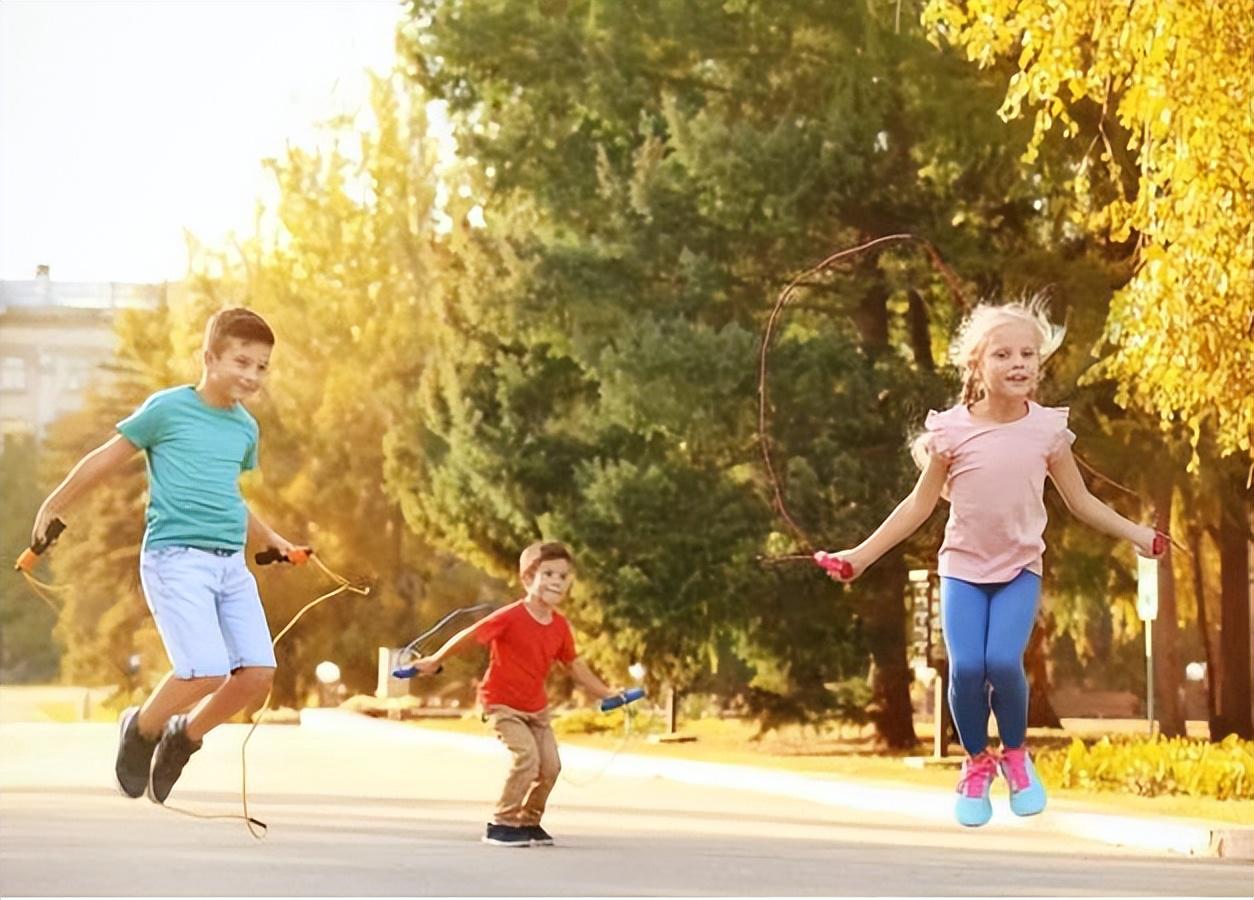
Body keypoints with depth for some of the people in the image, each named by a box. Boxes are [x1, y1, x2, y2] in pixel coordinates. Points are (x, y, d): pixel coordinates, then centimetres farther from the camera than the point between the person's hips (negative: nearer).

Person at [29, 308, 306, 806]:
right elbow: (107, 458, 5)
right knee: (206, 671, -20)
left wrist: (269, 538, 36)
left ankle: (185, 735, 19)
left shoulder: (246, 428, 16)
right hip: (175, 558, -6)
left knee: (258, 672, -7)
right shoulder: (168, 408, -3)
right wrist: (54, 507, 9)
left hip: (231, 564, 6)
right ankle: (140, 728, 10)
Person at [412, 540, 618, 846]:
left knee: (551, 765, 4)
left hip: (536, 706, 7)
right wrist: (435, 661, -9)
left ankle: (529, 821, 24)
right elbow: (469, 635, -14)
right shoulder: (511, 617, -21)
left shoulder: (560, 626, -2)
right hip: (502, 703, -7)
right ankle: (501, 824, -11)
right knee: (527, 756, -22)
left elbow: (575, 666, 9)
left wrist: (606, 694, 8)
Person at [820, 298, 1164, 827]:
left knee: (1004, 662, -21)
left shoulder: (1047, 429, -4)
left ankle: (1015, 754, 8)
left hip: (1020, 569, 0)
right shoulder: (952, 430, -8)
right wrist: (863, 554, -3)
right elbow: (920, 505, 0)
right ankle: (976, 763, 12)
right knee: (966, 668, -16)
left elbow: (1081, 502, 7)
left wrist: (1134, 533, 3)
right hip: (963, 567, 0)